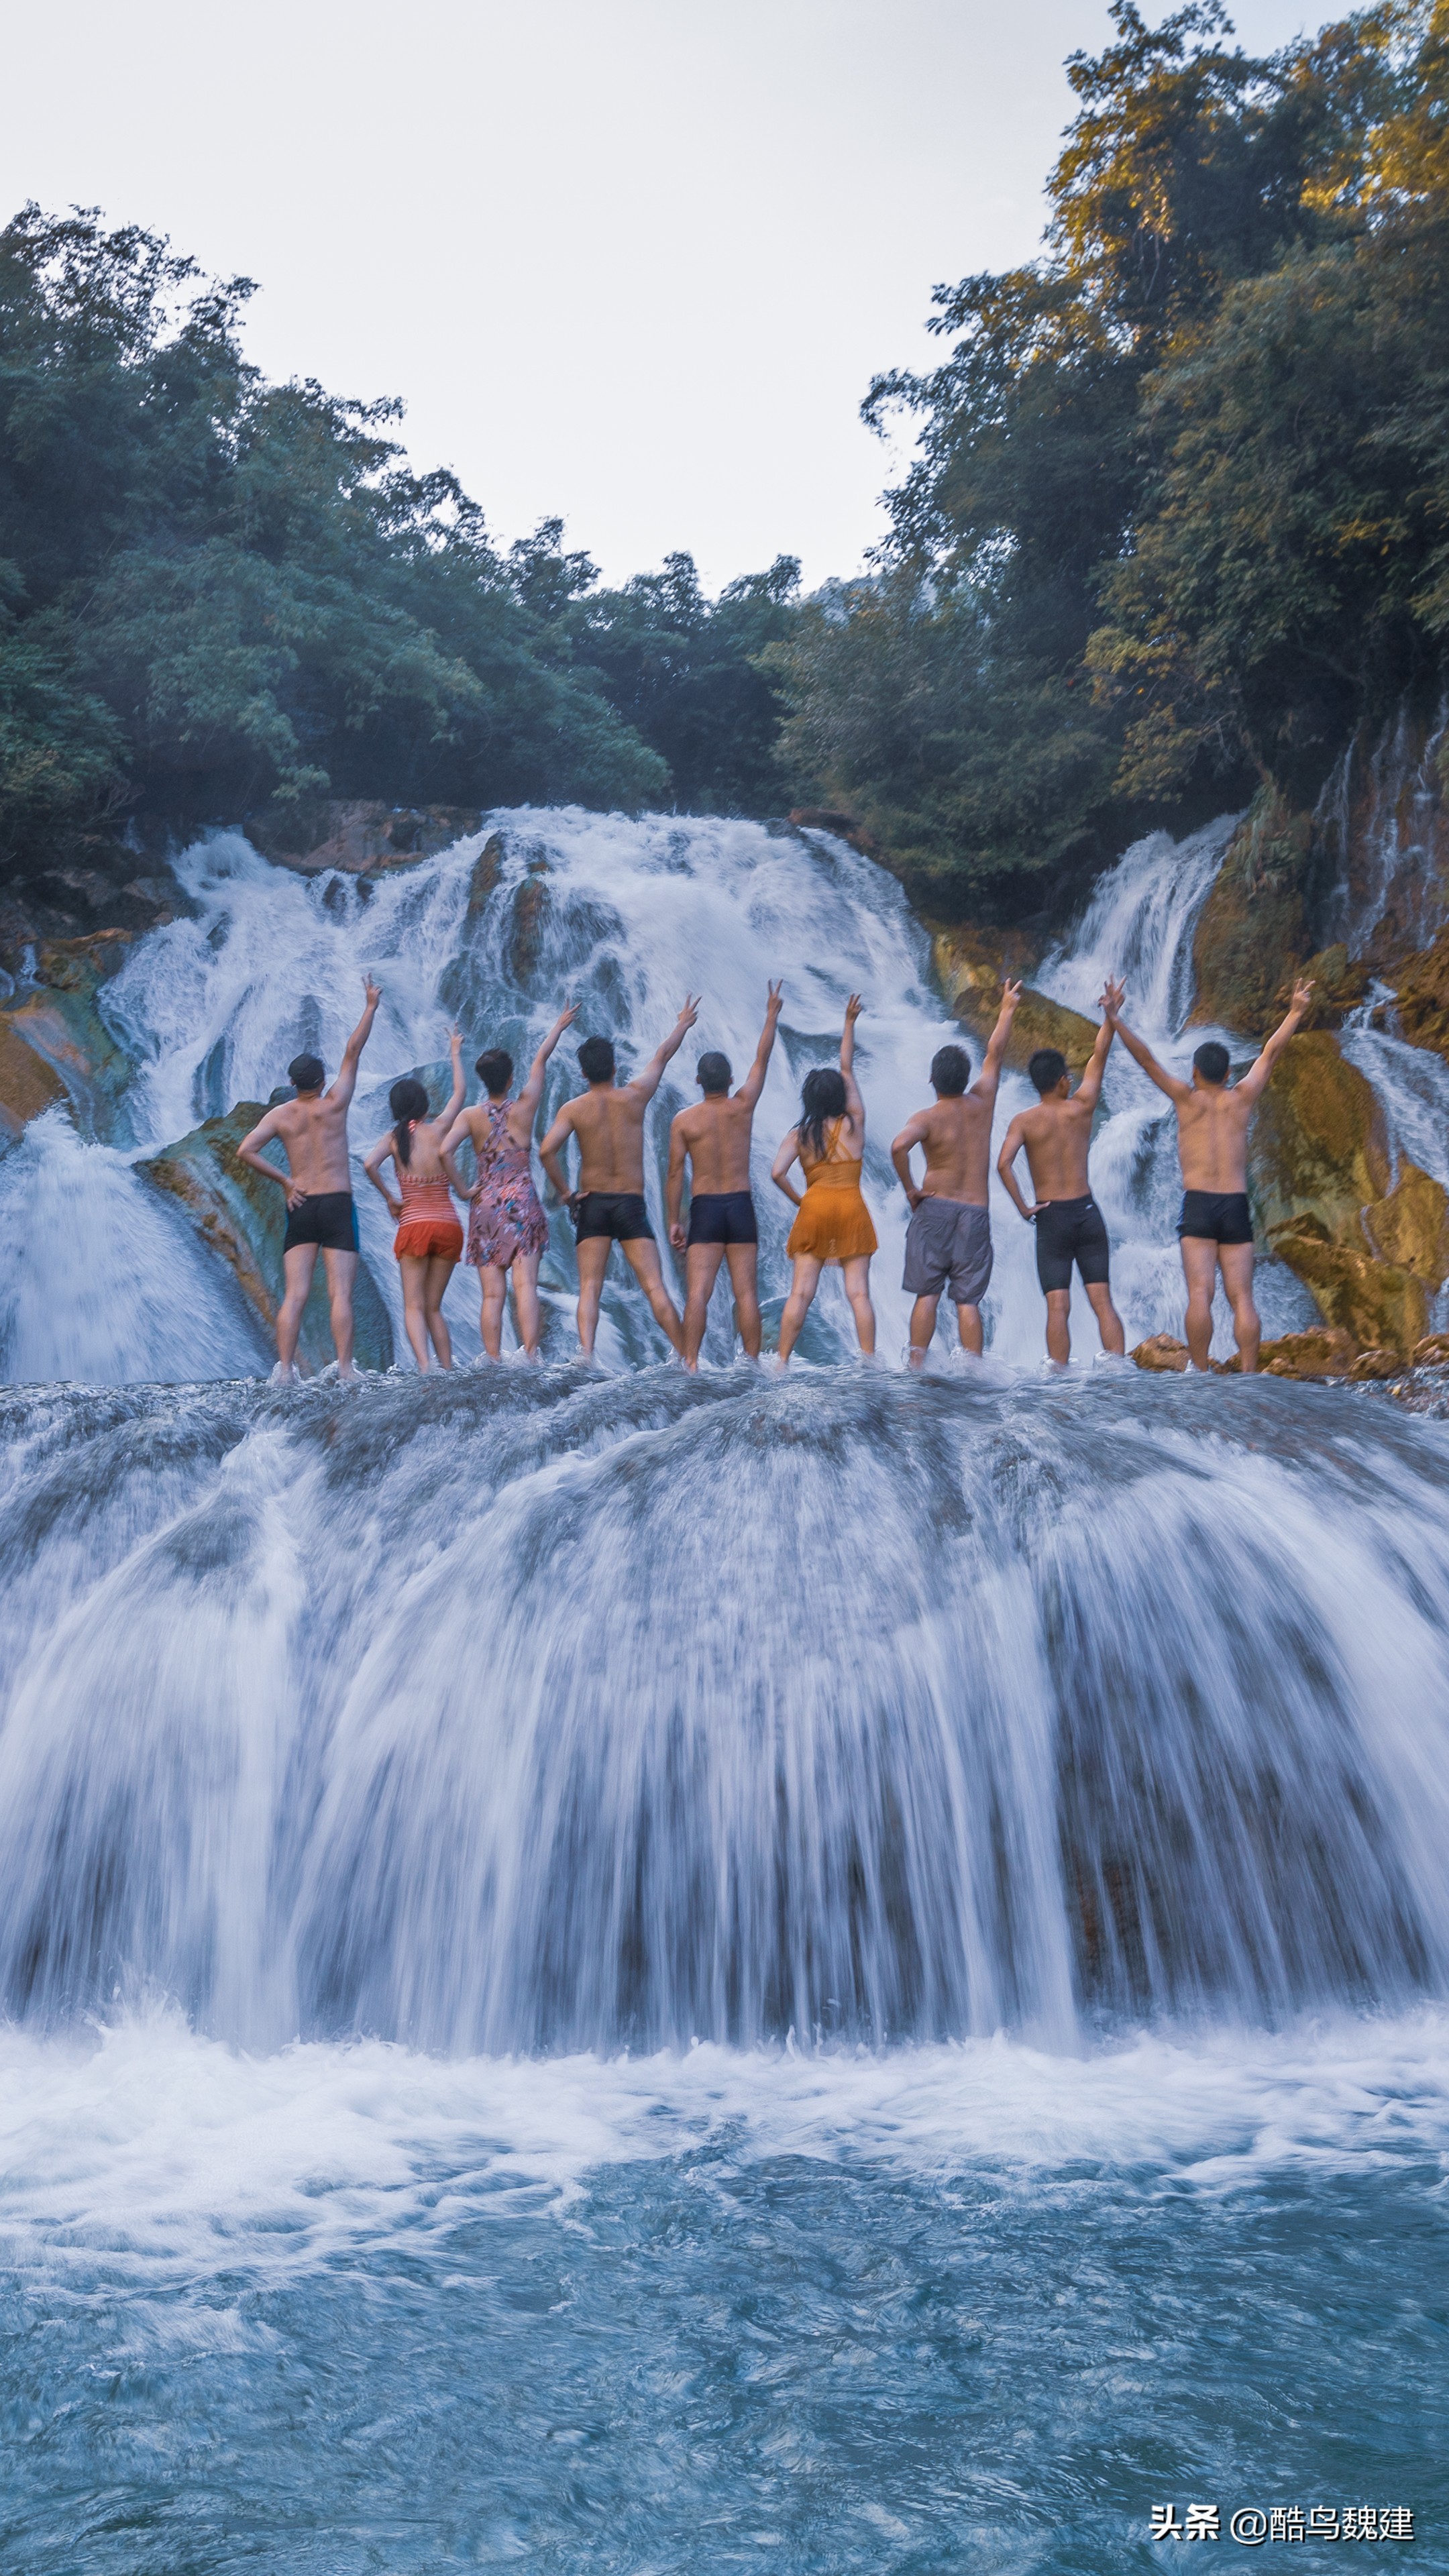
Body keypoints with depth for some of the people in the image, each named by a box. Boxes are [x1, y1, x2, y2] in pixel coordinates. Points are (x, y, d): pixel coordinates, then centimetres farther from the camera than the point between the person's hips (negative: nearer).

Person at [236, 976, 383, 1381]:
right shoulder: (334, 1105, -2)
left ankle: (285, 1368, -6)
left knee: (294, 1295, 1)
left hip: (301, 1207, 2)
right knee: (340, 1293, -5)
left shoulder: (280, 1115, 4)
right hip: (338, 1205, -2)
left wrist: (284, 1180, 2)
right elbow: (353, 1051, 2)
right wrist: (371, 1005, 9)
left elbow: (246, 1150, -7)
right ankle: (345, 1368, -10)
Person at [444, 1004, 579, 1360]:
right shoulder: (523, 1108, 1)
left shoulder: (470, 1116, 1)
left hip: (485, 1205, 1)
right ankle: (530, 1356, -21)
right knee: (525, 1285, -9)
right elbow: (540, 1060, 15)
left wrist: (463, 1190, -3)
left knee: (492, 1295, -1)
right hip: (522, 1201, -1)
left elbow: (445, 1151, -14)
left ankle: (494, 1364, -5)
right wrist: (560, 1026, 27)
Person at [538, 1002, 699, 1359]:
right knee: (655, 1289, -2)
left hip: (592, 1204, 0)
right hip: (631, 1204, 0)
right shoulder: (635, 1097, 0)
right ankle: (687, 1358, -3)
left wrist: (565, 1192, -3)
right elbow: (663, 1055, 16)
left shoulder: (573, 1109, -2)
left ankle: (586, 1357, -20)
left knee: (589, 1290, -3)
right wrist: (684, 1023, 32)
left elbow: (546, 1150, -15)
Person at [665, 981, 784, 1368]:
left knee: (697, 1292, -6)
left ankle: (690, 1363, -13)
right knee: (746, 1291, 3)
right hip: (741, 1205, 1)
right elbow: (762, 1059, 10)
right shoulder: (743, 1107, 0)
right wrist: (772, 1015, 19)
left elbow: (675, 1174, -3)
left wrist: (673, 1220, 2)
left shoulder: (684, 1121, -2)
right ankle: (752, 1362, 4)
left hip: (704, 1208, -1)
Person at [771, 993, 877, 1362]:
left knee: (801, 1292, -2)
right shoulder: (854, 1124, 6)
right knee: (859, 1293, -3)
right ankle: (869, 1364, -7)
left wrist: (798, 1200, 8)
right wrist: (849, 1023, 16)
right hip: (852, 1208, 0)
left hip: (814, 1209, 0)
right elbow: (847, 1068, 13)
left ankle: (781, 1363, -5)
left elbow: (777, 1173, -8)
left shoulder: (799, 1135, 6)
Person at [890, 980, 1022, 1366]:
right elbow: (995, 1054, 15)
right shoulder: (982, 1103, 2)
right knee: (968, 1301, 2)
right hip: (975, 1214, 2)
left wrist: (909, 1189, -14)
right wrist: (1007, 1008, 26)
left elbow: (899, 1146, -28)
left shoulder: (927, 1118, -8)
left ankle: (916, 1366, -6)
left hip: (934, 1209, -2)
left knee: (927, 1295, 1)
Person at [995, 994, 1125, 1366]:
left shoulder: (1024, 1120, -5)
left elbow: (1003, 1164, -19)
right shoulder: (1081, 1108, 1)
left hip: (1051, 1218, -2)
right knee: (1102, 1301, 3)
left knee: (1058, 1308, -5)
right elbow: (1098, 1056, 13)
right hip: (1087, 1211, 2)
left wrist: (1023, 1207, -10)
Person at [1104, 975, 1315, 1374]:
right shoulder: (1242, 1098, 10)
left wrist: (1115, 1019, -5)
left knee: (1200, 1294, -11)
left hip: (1198, 1205, -2)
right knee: (1242, 1298, -1)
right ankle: (1248, 1374, -9)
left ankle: (1200, 1375, -17)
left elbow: (1146, 1058, -2)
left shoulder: (1188, 1099, 5)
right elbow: (1271, 1051, 20)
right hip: (1237, 1206, 2)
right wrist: (1295, 1012, 29)